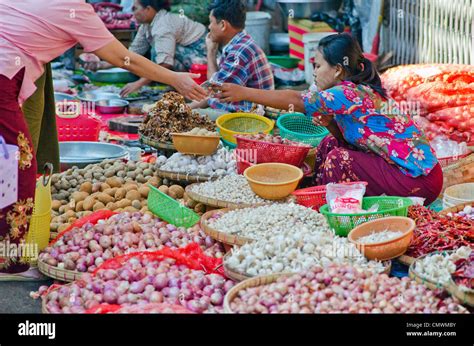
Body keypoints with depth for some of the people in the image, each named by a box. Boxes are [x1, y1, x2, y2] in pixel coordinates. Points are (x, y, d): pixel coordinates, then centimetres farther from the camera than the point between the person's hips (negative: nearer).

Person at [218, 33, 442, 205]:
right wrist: (328, 124, -8)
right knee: (331, 145, 8)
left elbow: (296, 101, -19)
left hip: (418, 179, -9)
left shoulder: (350, 93, -19)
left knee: (339, 159, -16)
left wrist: (244, 93, -15)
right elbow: (346, 138, 11)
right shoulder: (358, 90, 9)